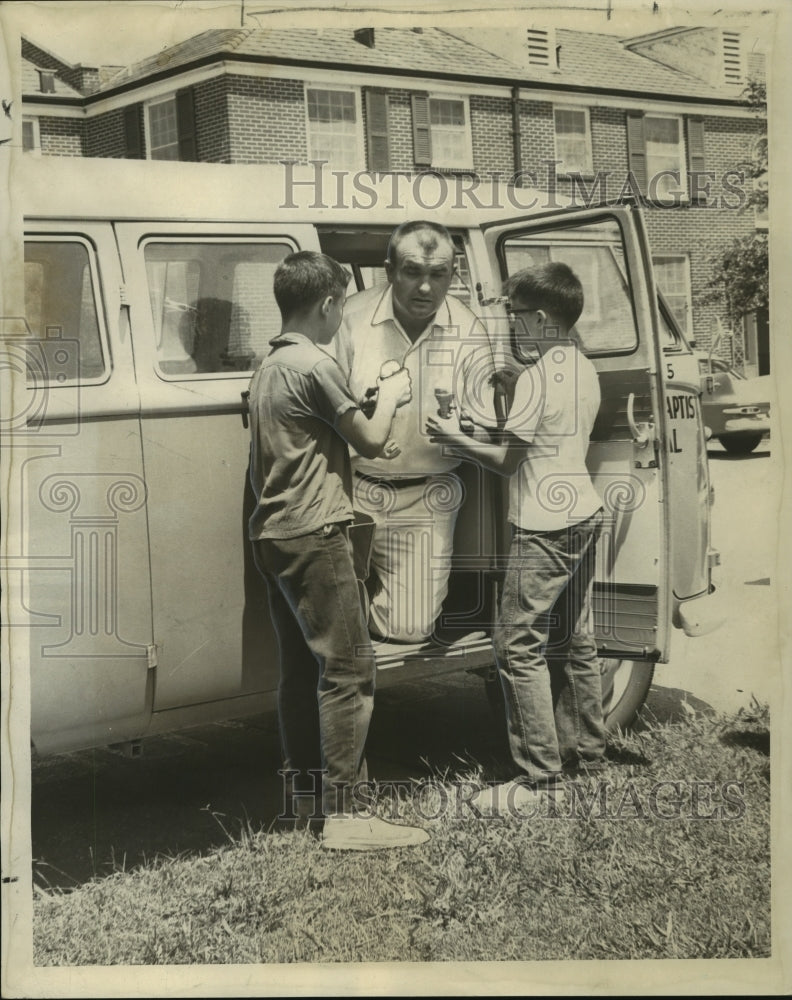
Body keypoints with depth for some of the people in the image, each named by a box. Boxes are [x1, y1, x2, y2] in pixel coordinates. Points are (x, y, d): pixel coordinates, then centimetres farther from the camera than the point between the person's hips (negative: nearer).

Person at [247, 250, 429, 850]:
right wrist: (390, 398, 9)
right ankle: (344, 814, -10)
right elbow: (370, 441, -8)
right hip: (313, 536, -10)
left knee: (302, 666, 15)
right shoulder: (315, 365, -14)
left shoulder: (269, 367, 16)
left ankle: (304, 794, 22)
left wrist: (370, 400, 18)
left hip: (274, 535, 10)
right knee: (348, 668, -8)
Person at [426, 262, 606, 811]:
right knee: (574, 639, 18)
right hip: (585, 515, 10)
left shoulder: (538, 376, -17)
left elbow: (507, 460, -13)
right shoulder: (585, 370, 10)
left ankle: (539, 778, -4)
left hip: (546, 528, -9)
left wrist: (455, 439, -1)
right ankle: (586, 750, 29)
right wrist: (485, 432, 15)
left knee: (519, 647, -5)